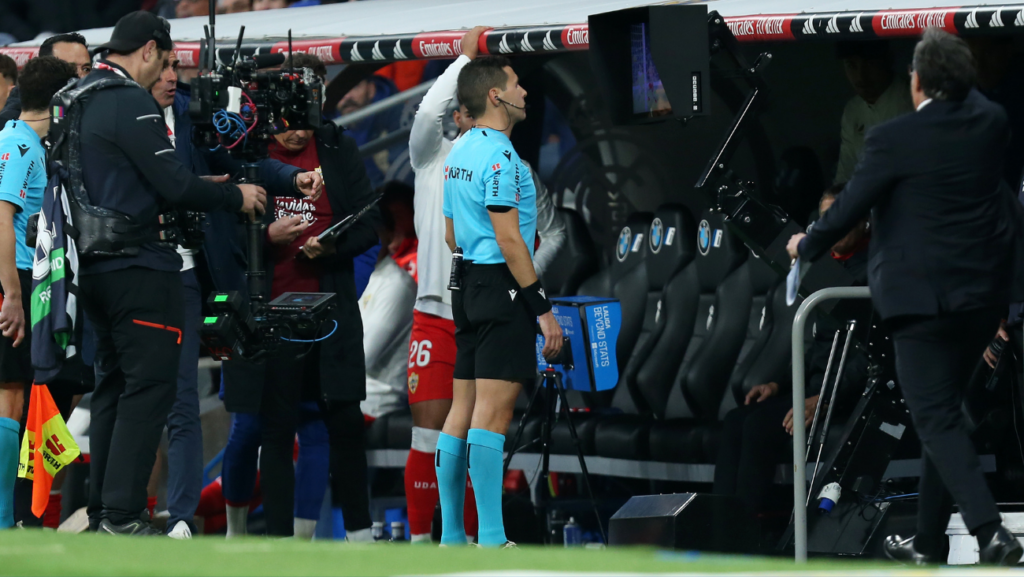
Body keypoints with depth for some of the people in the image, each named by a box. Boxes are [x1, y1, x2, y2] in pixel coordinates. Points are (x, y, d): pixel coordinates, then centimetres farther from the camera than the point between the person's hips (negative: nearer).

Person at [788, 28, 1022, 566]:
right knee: (942, 412, 17)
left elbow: (848, 208, -6)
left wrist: (807, 245, 11)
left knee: (937, 419, -4)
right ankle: (929, 539, 23)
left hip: (923, 295, -7)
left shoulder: (894, 138, -14)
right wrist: (958, 78, 37)